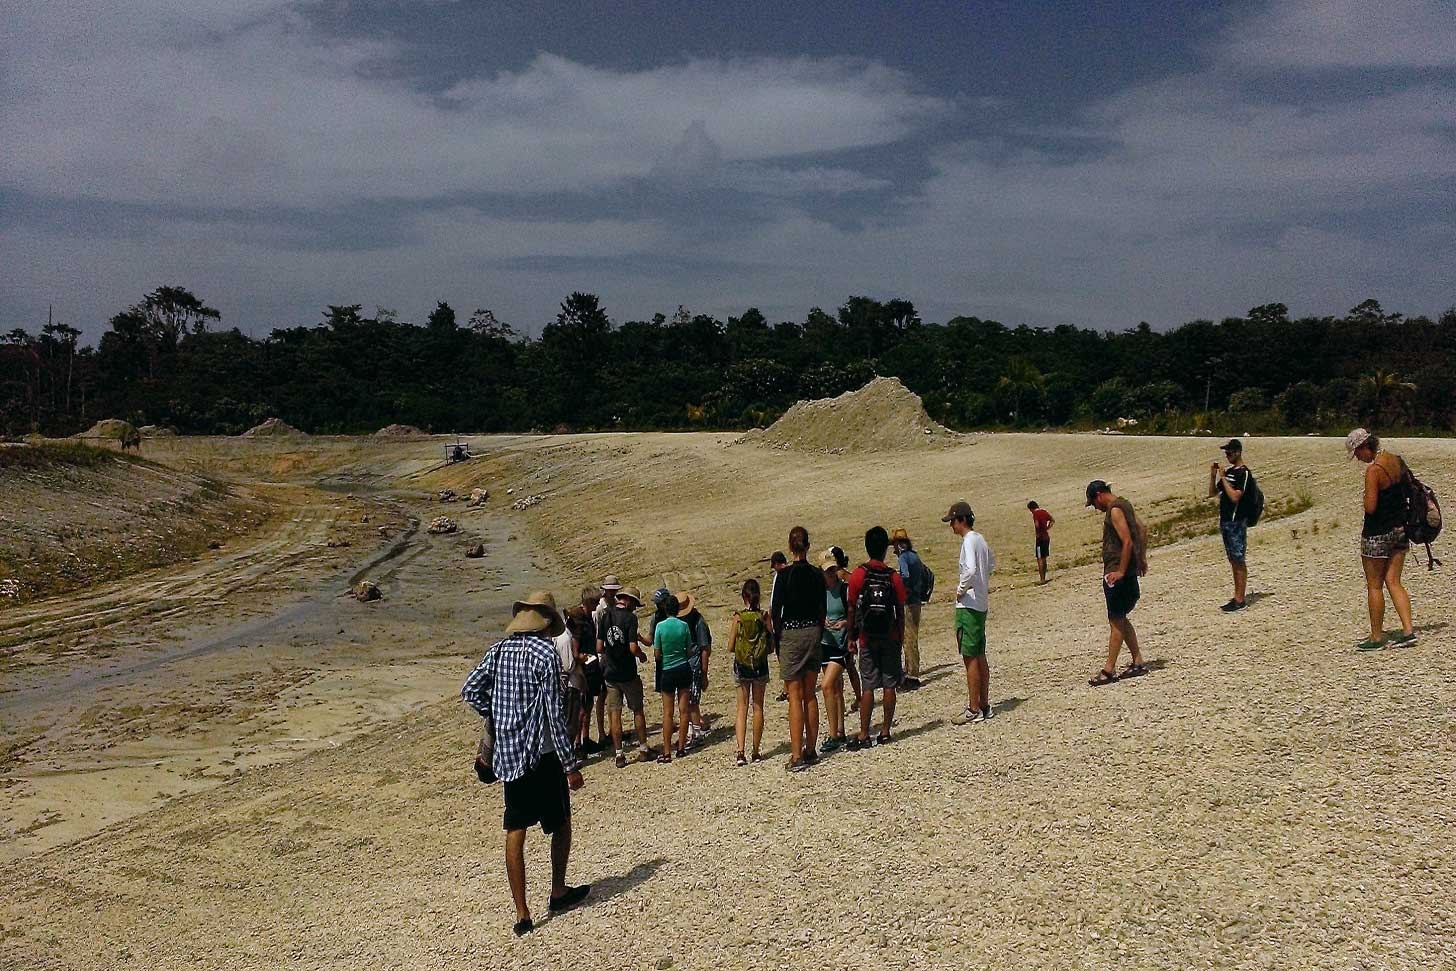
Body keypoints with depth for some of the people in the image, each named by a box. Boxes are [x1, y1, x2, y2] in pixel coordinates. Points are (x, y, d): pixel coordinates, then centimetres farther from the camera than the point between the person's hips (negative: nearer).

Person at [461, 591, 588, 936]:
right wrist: (571, 765, -12)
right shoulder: (545, 652, -14)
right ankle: (558, 893, 31)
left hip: (507, 753, 5)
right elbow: (554, 714, -16)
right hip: (541, 753, -5)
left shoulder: (499, 649, 4)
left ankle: (522, 914, 9)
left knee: (515, 832, 7)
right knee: (561, 822, 16)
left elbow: (469, 690, 8)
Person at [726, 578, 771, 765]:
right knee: (758, 707, 11)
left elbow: (731, 646, -6)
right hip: (760, 667, 1)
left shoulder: (738, 617, -9)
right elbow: (770, 644, -3)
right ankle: (756, 753, 15)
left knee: (742, 708, 5)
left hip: (741, 667, -1)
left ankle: (740, 752, -7)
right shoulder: (763, 616, -7)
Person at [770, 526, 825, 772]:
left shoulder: (784, 574, -11)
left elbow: (775, 610, -10)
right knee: (810, 695, 13)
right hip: (813, 632, 4)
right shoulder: (817, 575, 2)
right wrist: (818, 636, 15)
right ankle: (810, 750, 20)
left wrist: (778, 636, 2)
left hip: (791, 634, -4)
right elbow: (822, 610, 6)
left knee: (795, 696, -2)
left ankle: (797, 756, -3)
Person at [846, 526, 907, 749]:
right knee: (889, 687, 7)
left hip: (867, 640, -1)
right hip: (890, 639, 1)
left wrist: (851, 637, 6)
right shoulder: (894, 577, -4)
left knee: (868, 687, 1)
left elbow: (852, 609, -3)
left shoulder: (858, 575, -6)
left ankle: (864, 735, 1)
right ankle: (886, 732, 11)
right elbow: (900, 613, 0)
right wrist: (899, 639, 11)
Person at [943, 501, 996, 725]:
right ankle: (984, 706, 20)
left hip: (968, 605, -10)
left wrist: (961, 589, -16)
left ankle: (974, 710, -1)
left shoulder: (969, 541, -16)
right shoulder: (980, 539, 12)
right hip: (981, 604, 10)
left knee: (970, 658, -5)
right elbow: (991, 562, 28)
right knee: (980, 657, 14)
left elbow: (970, 569, -31)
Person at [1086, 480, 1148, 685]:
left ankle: (1109, 670, -1)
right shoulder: (1124, 505, 14)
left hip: (1117, 573, -10)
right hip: (1127, 571, 10)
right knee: (1120, 619, 15)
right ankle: (1138, 662, 19)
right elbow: (1142, 533, 21)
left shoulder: (1115, 510, -16)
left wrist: (1121, 571, -21)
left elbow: (1127, 541, -23)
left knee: (1116, 621, -5)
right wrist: (1142, 558, 22)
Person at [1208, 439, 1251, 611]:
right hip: (1225, 521, 9)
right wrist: (1213, 475, 1)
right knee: (1233, 560, 12)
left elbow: (1235, 497, -22)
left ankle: (1240, 600, 0)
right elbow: (1213, 493, 16)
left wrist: (1223, 478, -18)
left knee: (1238, 561, -4)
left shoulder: (1243, 472, -12)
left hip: (1237, 522, -9)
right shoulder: (1228, 471, 13)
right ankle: (1237, 597, 18)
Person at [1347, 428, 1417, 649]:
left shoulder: (1373, 470, -21)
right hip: (1400, 529, 8)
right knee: (1393, 582, 13)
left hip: (1378, 534, -8)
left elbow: (1370, 507, -23)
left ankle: (1376, 637, 13)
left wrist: (1366, 499, -3)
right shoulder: (1397, 461, 4)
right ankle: (1408, 631, 7)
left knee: (1374, 586, 5)